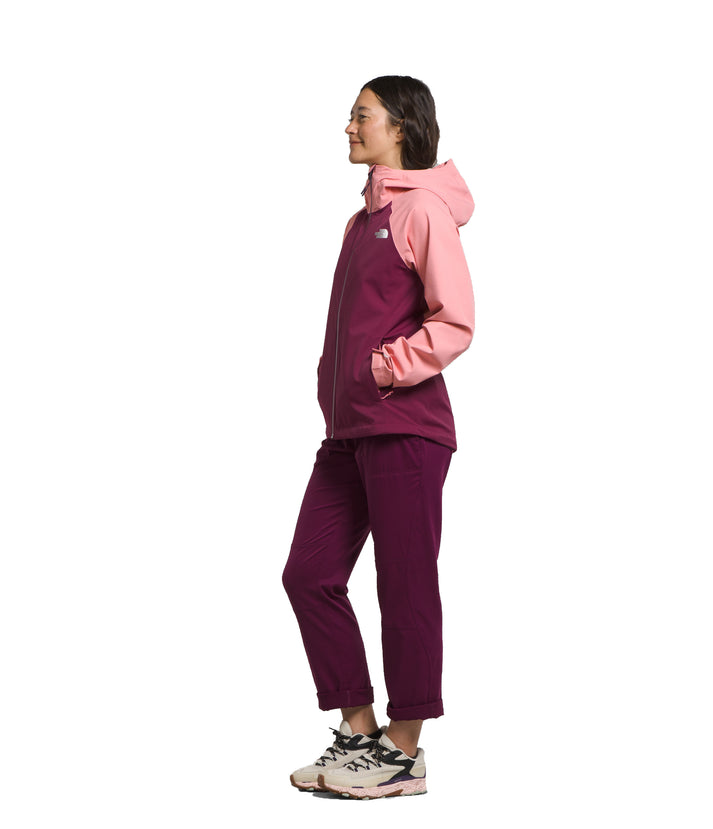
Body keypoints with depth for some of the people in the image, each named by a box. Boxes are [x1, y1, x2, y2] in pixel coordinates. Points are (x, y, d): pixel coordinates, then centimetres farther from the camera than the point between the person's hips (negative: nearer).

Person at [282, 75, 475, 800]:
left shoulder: (423, 208, -7)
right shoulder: (364, 217, 20)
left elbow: (455, 324, -13)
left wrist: (381, 368, -15)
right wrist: (336, 394, 13)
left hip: (405, 429, -9)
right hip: (349, 429, 9)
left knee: (405, 588, -1)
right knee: (309, 574, 7)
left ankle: (404, 752, 9)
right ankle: (358, 733, 17)